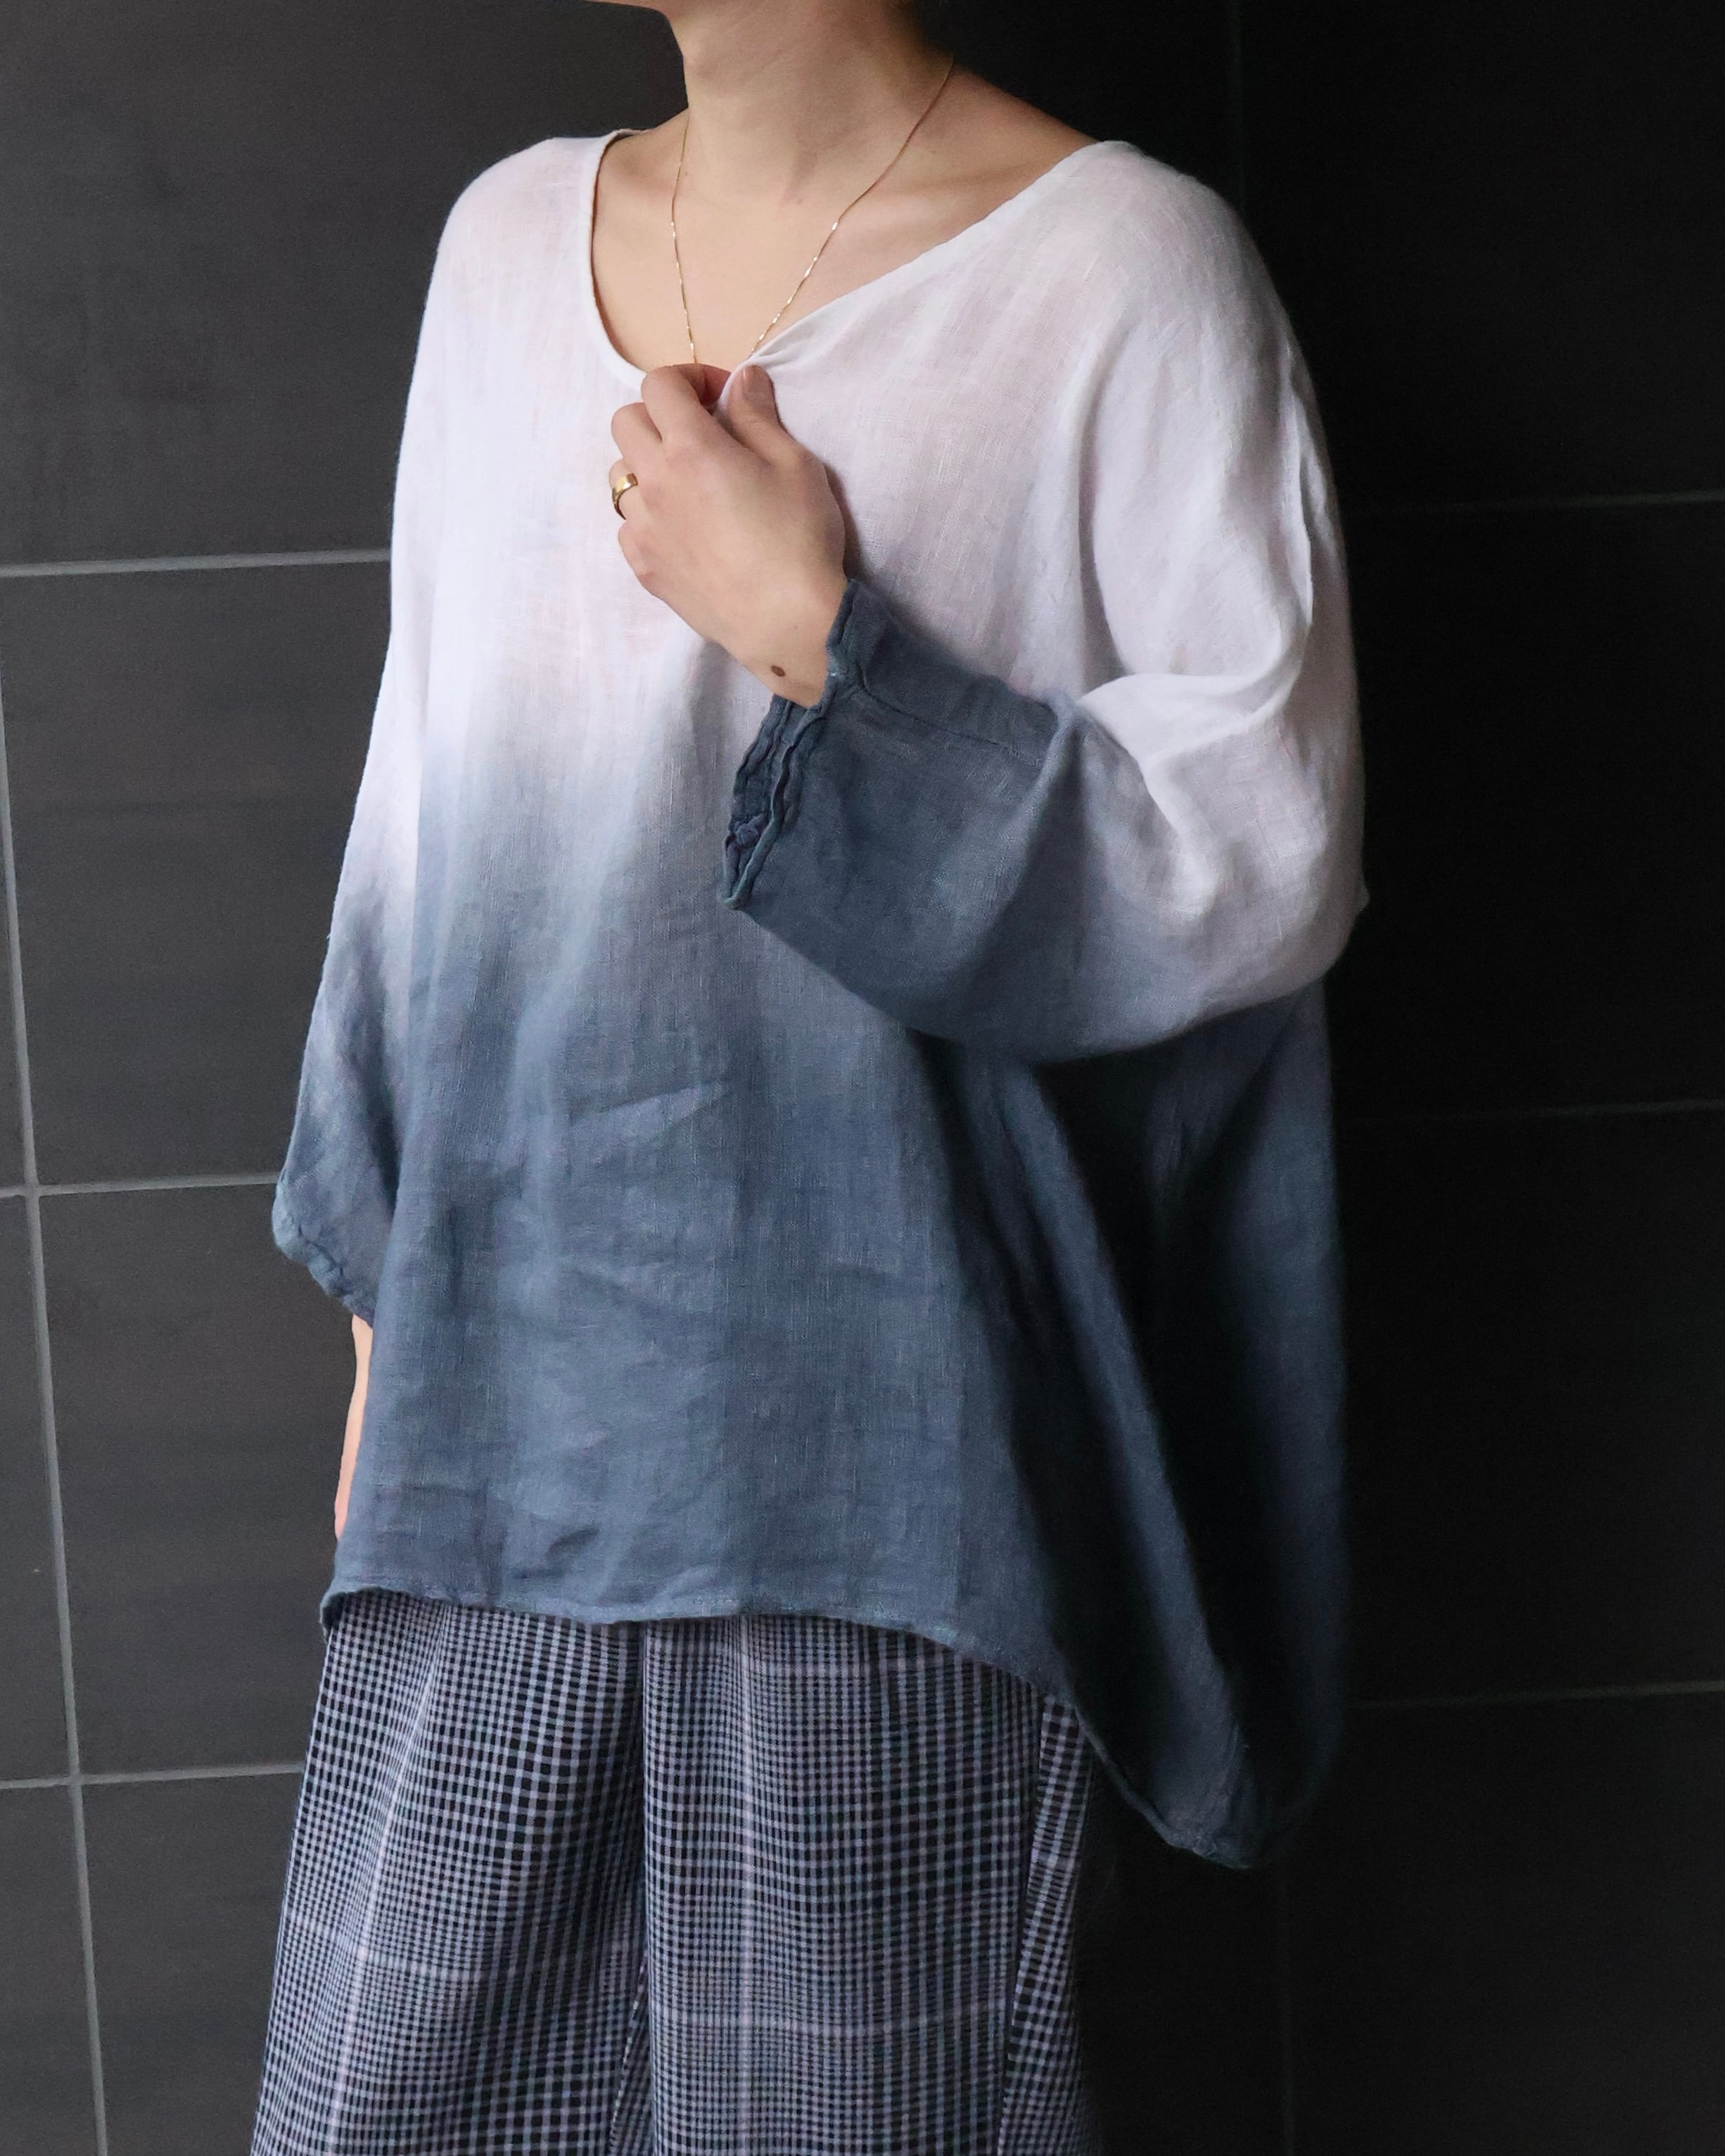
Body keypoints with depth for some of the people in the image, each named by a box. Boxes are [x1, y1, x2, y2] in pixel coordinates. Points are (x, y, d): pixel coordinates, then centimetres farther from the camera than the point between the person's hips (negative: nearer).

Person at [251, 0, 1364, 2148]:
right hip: (510, 1395, 5)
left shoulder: (1121, 272, -9)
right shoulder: (512, 235, 9)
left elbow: (1266, 863, -10)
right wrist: (383, 1305, 15)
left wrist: (820, 641, -17)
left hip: (876, 1425, -5)